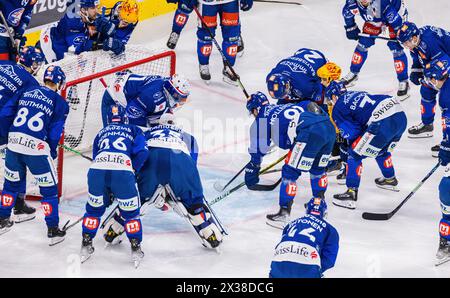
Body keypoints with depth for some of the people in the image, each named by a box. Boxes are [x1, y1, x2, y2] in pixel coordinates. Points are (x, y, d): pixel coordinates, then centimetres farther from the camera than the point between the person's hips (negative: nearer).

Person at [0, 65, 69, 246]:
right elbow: (55, 133, -2)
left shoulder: (26, 92, 13)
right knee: (49, 189, 10)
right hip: (37, 148, -4)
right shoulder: (60, 103, 3)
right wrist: (52, 153, 14)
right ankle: (53, 231, 12)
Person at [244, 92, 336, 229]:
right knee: (317, 168, 28)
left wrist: (251, 171, 29)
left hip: (311, 132, -7)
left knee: (290, 172, 4)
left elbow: (258, 150, 17)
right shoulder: (287, 106, 36)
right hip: (329, 126, 7)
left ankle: (284, 215, 4)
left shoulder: (261, 118, 16)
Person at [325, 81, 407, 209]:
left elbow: (352, 133, 5)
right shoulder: (358, 94, 32)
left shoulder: (337, 108, 9)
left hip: (383, 124, -8)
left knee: (355, 154, 4)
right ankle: (390, 180, 53)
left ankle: (351, 194, 0)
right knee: (382, 150, 35)